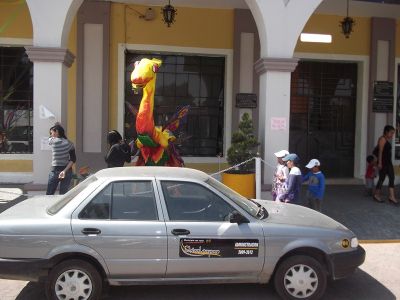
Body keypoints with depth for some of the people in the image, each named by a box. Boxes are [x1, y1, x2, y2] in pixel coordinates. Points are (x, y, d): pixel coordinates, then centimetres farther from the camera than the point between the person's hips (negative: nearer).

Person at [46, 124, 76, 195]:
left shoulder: (52, 141, -10)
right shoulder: (69, 144, -1)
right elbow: (73, 159, -5)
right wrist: (65, 170, -10)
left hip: (55, 171, -3)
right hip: (67, 172, 3)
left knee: (49, 195, 11)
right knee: (63, 195, 9)